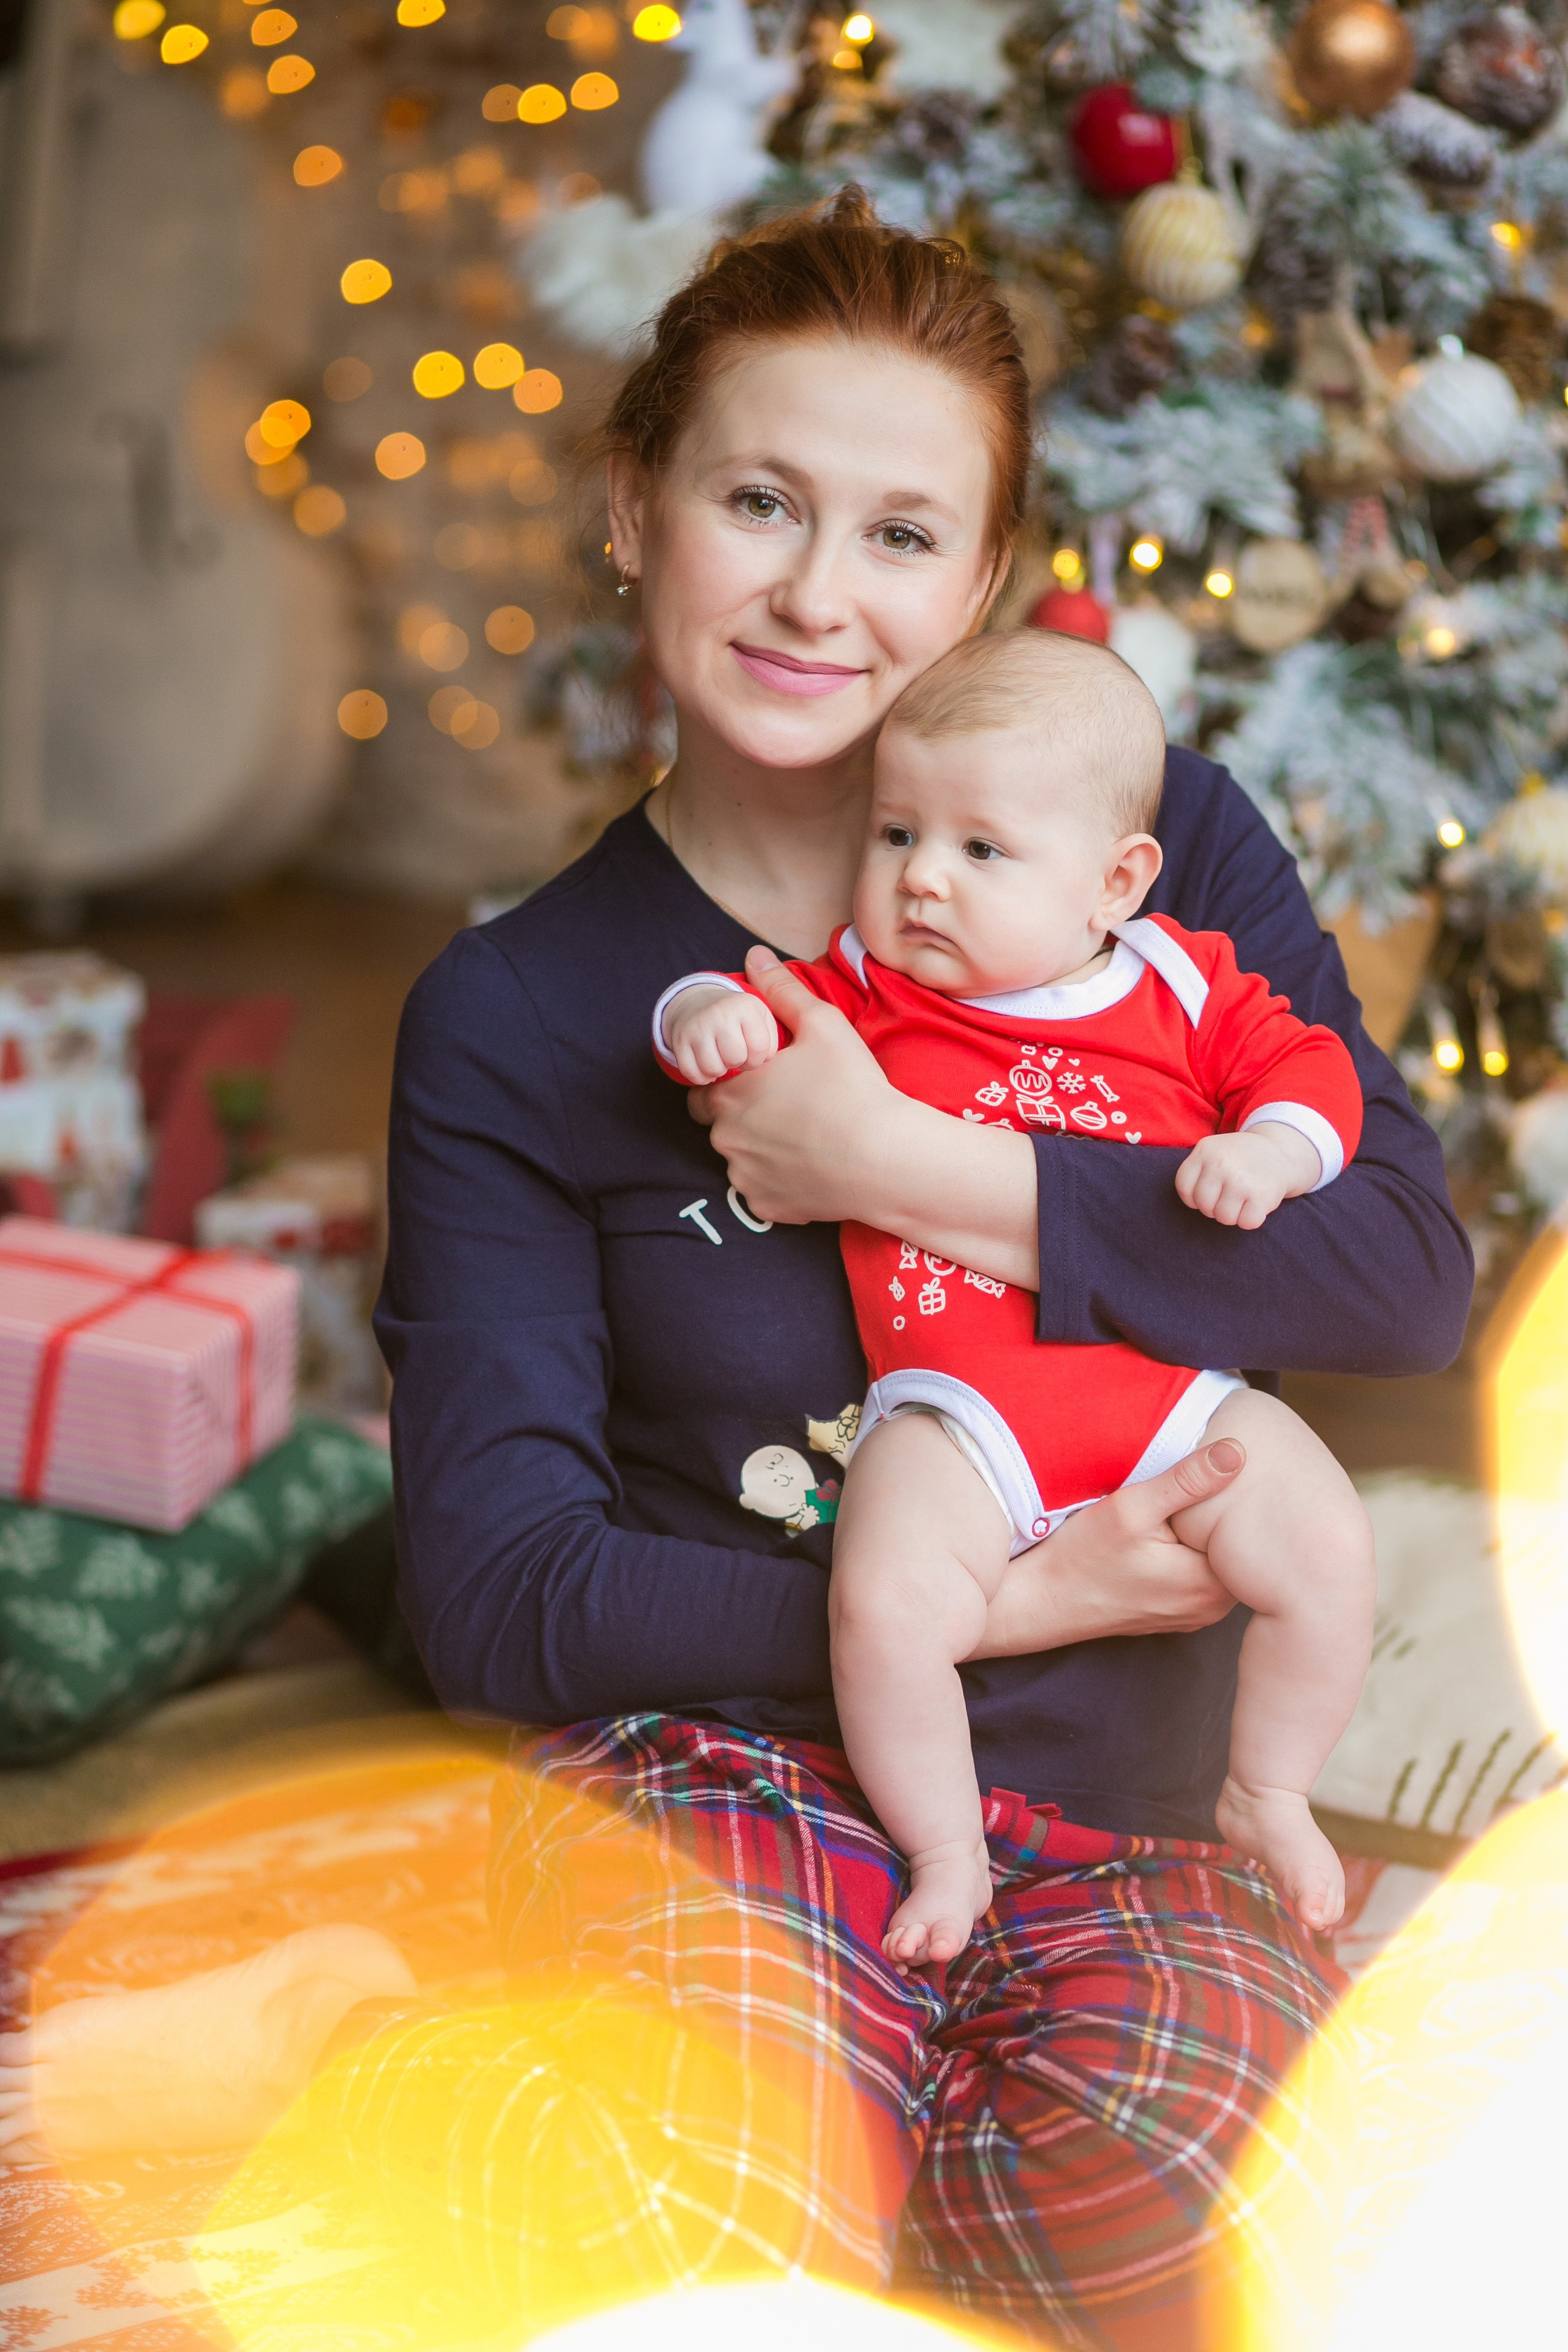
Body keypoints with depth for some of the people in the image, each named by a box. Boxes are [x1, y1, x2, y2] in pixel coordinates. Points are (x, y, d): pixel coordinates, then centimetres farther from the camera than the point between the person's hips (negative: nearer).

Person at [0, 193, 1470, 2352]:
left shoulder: (1150, 836, 4)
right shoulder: (509, 1028, 1)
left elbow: (1409, 1271, -7)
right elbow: (499, 1590, -4)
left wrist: (907, 1170, -14)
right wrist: (996, 1605, -12)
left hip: (1132, 1806, 3)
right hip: (724, 1751, -2)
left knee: (1168, 2153, -32)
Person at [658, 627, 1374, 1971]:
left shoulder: (1179, 985, 6)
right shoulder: (861, 987, 6)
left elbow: (1303, 1065, 9)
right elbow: (753, 1017, 5)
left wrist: (1267, 1150, -12)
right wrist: (707, 1017, -18)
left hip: (1175, 1389, 2)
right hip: (960, 1406, -1)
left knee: (1328, 1550, -10)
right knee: (885, 1601, -25)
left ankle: (1267, 1795, 17)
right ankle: (947, 1850, 2)